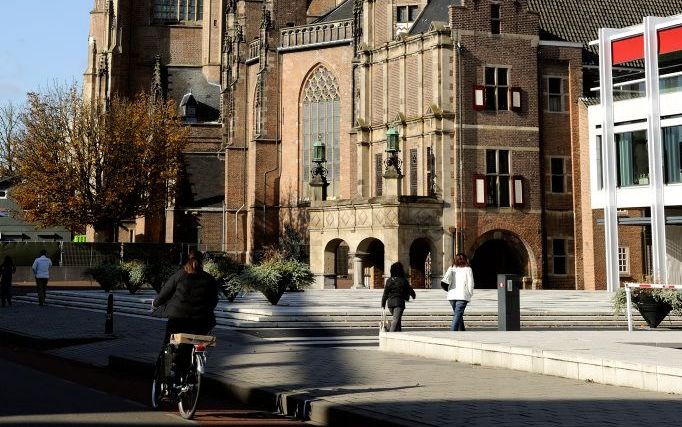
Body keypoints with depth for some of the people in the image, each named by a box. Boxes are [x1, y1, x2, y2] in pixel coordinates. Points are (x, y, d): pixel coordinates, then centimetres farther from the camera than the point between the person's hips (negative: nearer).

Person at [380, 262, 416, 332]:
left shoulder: (389, 281, 1)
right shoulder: (403, 280, -8)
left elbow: (385, 294, 1)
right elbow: (409, 289, 5)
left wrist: (383, 305, 5)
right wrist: (414, 295, 27)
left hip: (390, 302, 5)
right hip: (399, 302, -5)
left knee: (397, 318, 22)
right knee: (396, 320, -8)